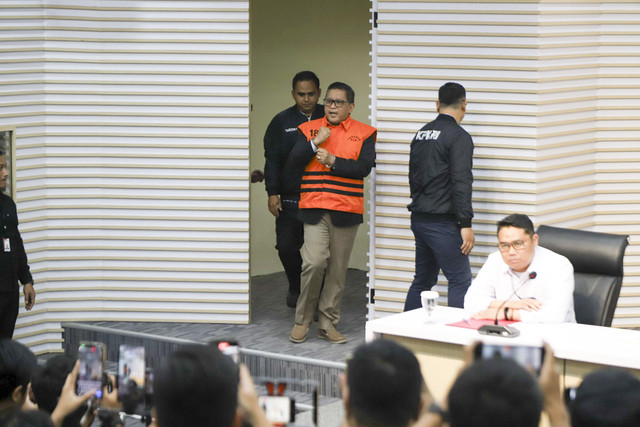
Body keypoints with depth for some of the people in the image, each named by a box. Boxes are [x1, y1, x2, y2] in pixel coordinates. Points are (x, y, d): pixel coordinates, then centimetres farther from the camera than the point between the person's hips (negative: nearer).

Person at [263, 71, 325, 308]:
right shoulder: (282, 122, 6)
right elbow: (272, 160, 5)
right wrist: (272, 192, -5)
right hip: (290, 198, 1)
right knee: (286, 246, 0)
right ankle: (295, 286, 26)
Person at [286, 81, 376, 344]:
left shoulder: (364, 133, 6)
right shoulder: (309, 129, 10)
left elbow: (364, 168, -6)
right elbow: (292, 163, 2)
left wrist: (333, 161, -13)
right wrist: (315, 143, -10)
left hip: (346, 211, 1)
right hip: (314, 209, -1)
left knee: (338, 269, 5)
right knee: (314, 262, -14)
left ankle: (327, 324, 15)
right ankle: (302, 320, 3)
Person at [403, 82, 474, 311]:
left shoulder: (421, 134, 13)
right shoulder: (459, 137, -11)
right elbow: (461, 183, -19)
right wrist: (466, 224, -19)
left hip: (419, 219, 8)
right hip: (443, 222, -8)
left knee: (423, 280, 16)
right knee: (460, 281, -5)